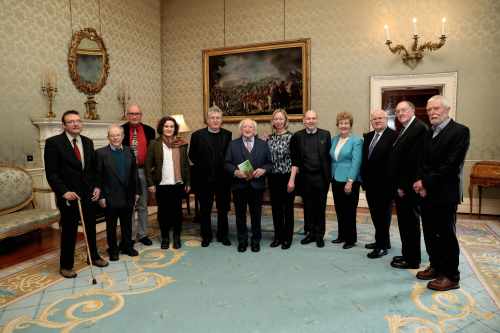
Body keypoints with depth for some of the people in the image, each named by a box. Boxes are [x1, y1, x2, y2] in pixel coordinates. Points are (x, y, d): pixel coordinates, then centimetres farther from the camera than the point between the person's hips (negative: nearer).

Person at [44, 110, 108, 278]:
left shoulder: (88, 142, 8)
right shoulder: (53, 142, -9)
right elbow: (51, 173, -11)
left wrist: (97, 187, 2)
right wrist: (64, 192, -20)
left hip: (89, 194, 5)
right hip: (69, 195, -5)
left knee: (91, 228, 17)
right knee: (69, 231, 6)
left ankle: (93, 256, 35)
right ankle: (66, 265, 23)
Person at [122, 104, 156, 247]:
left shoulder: (149, 130, 4)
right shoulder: (121, 130, -5)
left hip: (143, 171, 3)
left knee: (143, 205, 13)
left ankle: (142, 234, 26)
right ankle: (129, 236, 17)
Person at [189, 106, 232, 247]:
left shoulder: (228, 135, 2)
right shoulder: (197, 135, -1)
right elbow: (192, 156, 3)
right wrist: (202, 167, -1)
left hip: (223, 179, 1)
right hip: (204, 179, -1)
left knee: (223, 209, 11)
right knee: (205, 209, 10)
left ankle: (223, 235, 25)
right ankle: (206, 236, 23)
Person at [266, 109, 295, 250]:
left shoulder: (291, 137, -7)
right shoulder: (269, 138, 8)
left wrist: (292, 179, -15)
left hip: (287, 177, -5)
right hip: (273, 178, 5)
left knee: (288, 208, 5)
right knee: (276, 208, 11)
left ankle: (287, 238, 18)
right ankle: (278, 236, 24)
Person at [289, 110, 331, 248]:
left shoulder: (325, 135, 2)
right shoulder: (297, 136, 1)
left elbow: (328, 157, 2)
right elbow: (294, 161, 0)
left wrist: (329, 176, -1)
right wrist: (292, 179, -4)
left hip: (321, 177, 0)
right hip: (305, 178, 0)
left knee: (320, 208, 8)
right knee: (308, 207, 11)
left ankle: (319, 235, 22)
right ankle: (310, 233, 26)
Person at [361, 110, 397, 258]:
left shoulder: (393, 136, -11)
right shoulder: (367, 137, 12)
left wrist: (392, 182, -18)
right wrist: (364, 179, 9)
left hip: (384, 185, -7)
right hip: (370, 184, 7)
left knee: (382, 215, 2)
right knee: (375, 214, 16)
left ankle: (381, 246, 13)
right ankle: (383, 241, 31)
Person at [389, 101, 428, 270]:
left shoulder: (420, 128, -15)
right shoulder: (402, 130, 15)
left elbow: (415, 160, -21)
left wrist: (404, 186, -19)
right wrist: (396, 185, 9)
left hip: (408, 187, -9)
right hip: (400, 186, 9)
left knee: (410, 223, 2)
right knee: (404, 223, 16)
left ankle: (412, 260, 13)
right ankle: (407, 254, 28)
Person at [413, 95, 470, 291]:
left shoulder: (460, 131, -9)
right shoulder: (429, 133, 13)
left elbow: (451, 165, -17)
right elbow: (423, 163, 11)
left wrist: (426, 182, -14)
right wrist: (421, 183, -7)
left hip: (445, 194, -7)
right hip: (427, 193, 7)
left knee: (446, 235, 1)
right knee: (430, 233, 13)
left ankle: (451, 276, 14)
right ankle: (436, 267, 29)